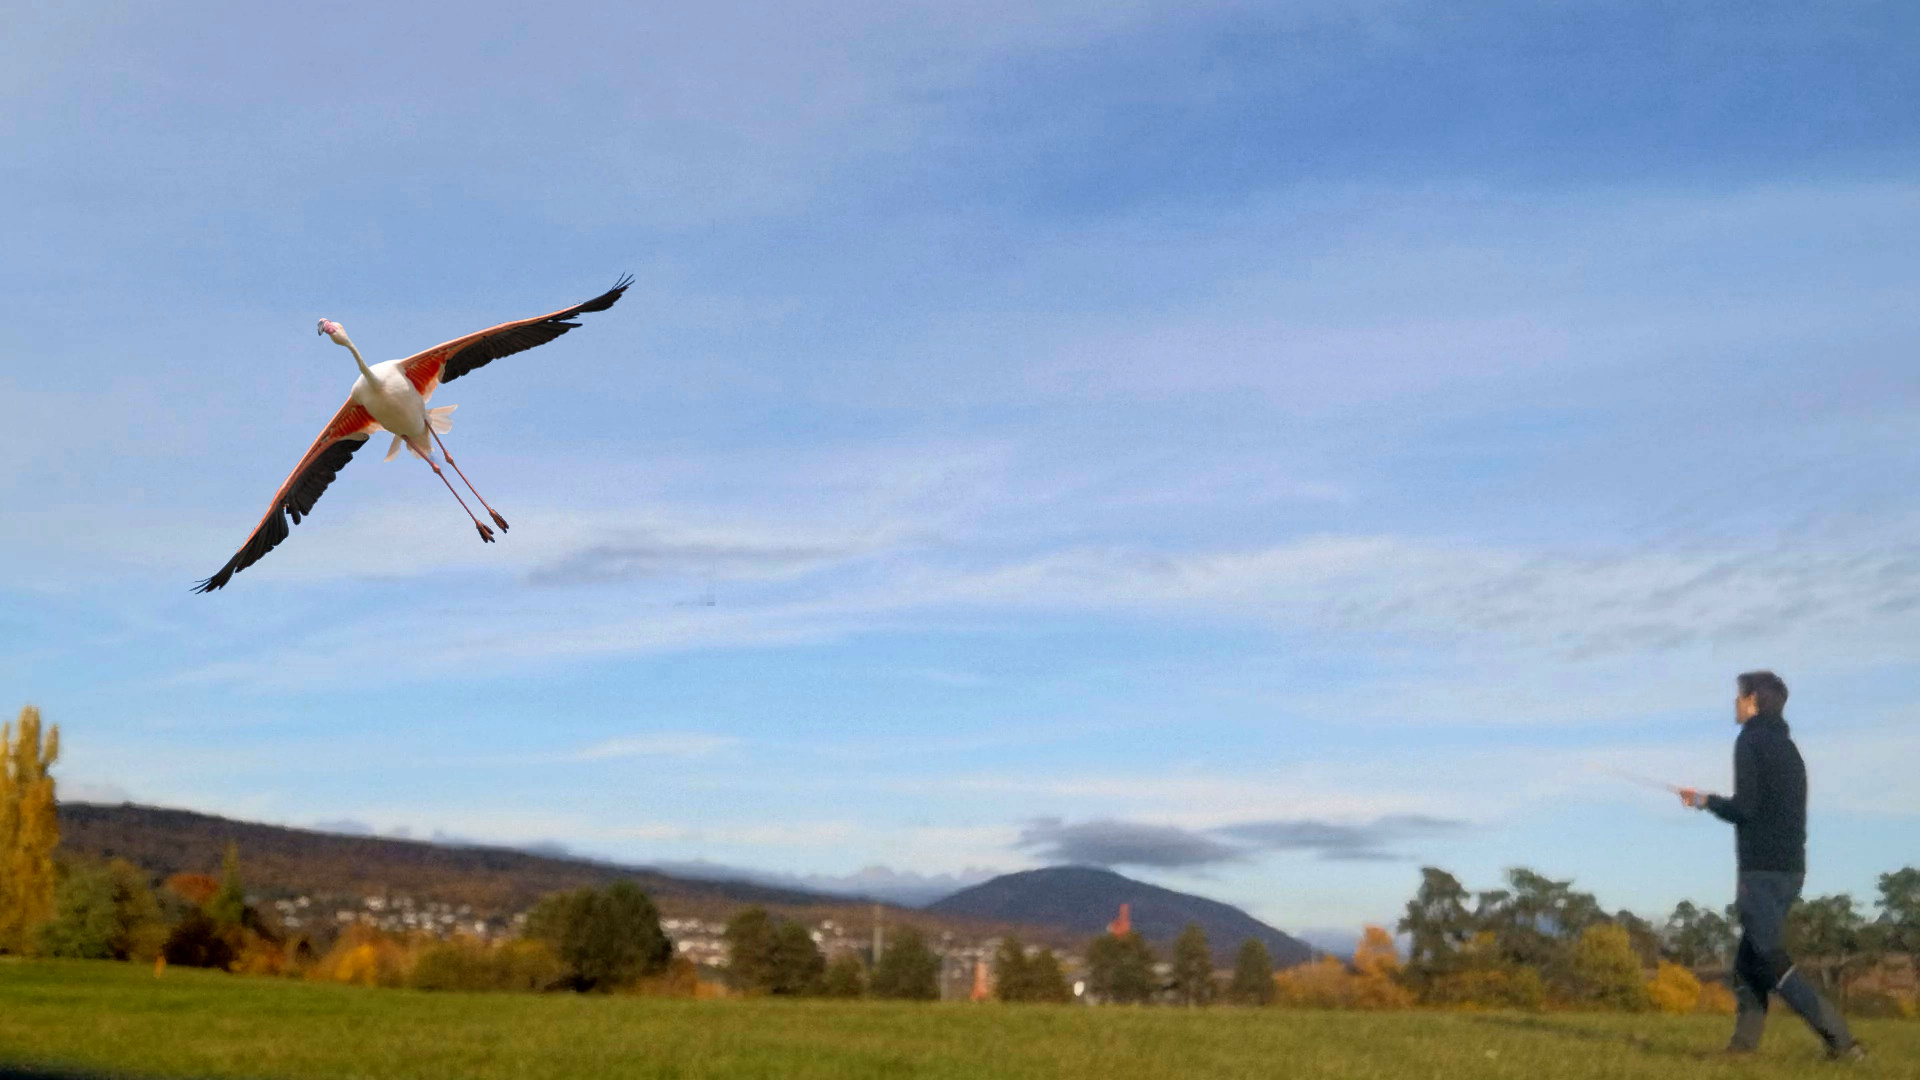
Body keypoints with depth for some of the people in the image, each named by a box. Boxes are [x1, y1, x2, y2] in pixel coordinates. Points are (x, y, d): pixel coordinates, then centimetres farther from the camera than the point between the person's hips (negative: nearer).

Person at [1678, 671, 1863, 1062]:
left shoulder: (1751, 741, -9)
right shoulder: (1787, 746, 18)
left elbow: (1745, 807, -16)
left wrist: (1707, 801, 2)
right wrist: (1712, 802, 18)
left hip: (1762, 868, -9)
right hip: (1790, 867, 9)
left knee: (1773, 962, -8)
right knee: (1749, 960, 12)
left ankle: (1841, 1041, -14)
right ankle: (1744, 1044, 9)